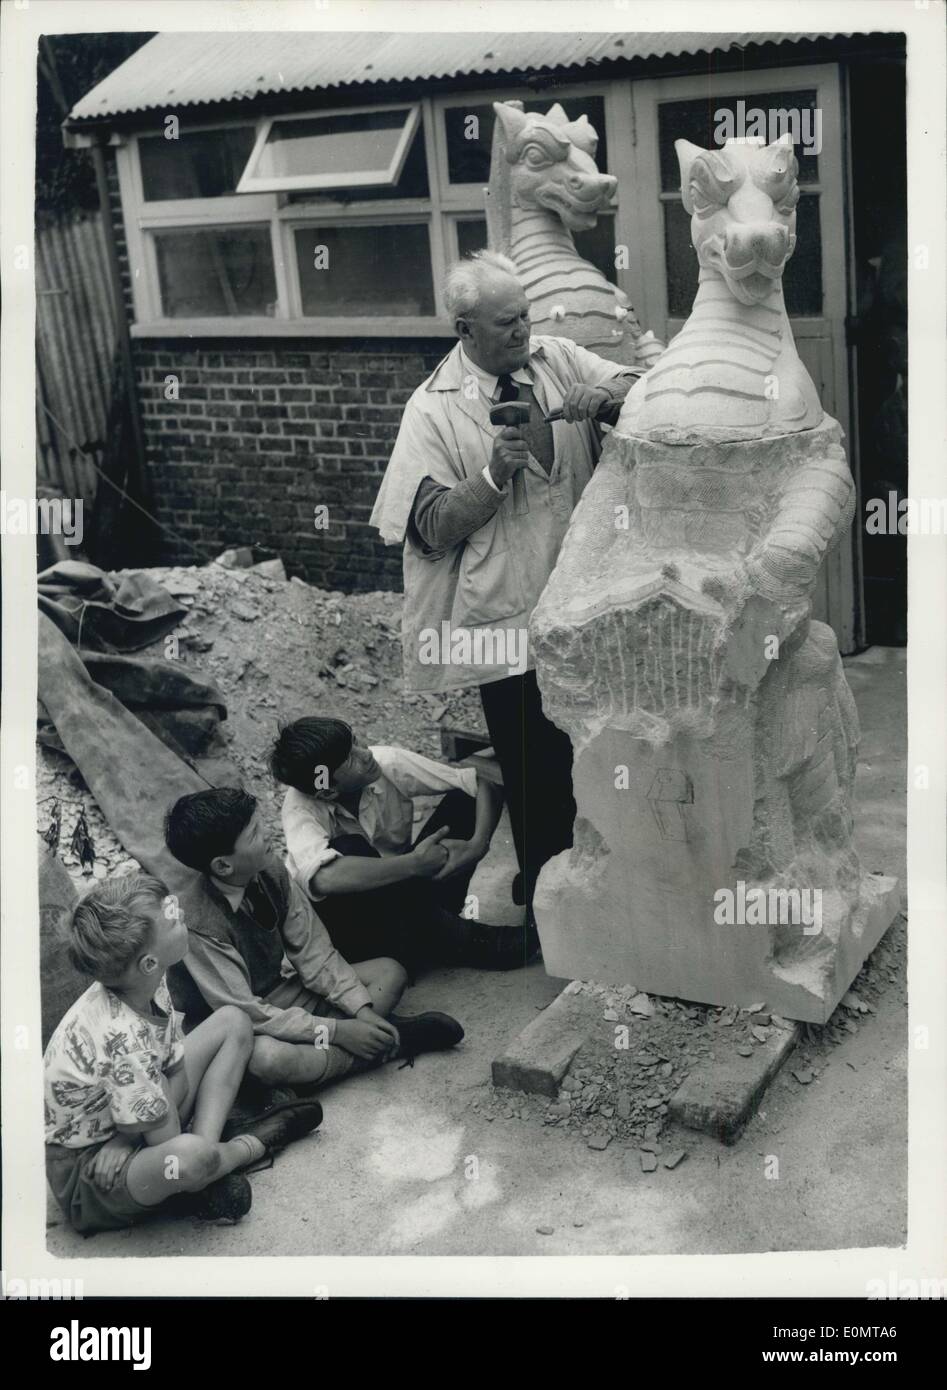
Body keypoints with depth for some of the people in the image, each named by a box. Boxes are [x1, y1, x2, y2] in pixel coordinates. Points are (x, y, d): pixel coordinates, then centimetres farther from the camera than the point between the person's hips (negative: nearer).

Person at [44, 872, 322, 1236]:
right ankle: (250, 1144, -3)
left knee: (233, 1022, 7)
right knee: (191, 1156, -41)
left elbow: (177, 1078, -3)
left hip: (118, 1125, 9)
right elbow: (168, 1138, -27)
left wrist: (126, 1139, -17)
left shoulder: (147, 986, -11)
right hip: (81, 1170, -9)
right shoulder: (123, 1038, -35)